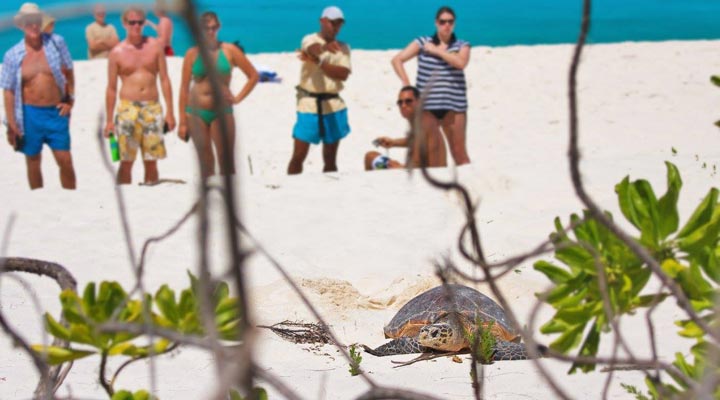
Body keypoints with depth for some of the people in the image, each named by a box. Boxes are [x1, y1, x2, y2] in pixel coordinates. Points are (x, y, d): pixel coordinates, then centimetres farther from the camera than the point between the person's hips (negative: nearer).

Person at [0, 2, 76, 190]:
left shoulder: (57, 43, -3)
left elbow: (69, 71, 10)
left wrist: (70, 99, 3)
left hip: (56, 112, 0)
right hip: (30, 114, 0)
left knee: (65, 162, -1)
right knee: (33, 163, 10)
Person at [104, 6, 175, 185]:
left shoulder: (154, 46, 6)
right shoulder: (117, 52, 3)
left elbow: (164, 80, 7)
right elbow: (111, 88, 5)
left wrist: (170, 112, 1)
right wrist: (109, 120, 2)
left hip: (152, 108, 2)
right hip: (127, 108, -2)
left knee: (151, 162, 4)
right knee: (126, 161, -7)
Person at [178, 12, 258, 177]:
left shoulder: (229, 50, 1)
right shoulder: (192, 53, 3)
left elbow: (253, 76, 9)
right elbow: (184, 87, 5)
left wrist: (238, 98, -1)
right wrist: (182, 121, 2)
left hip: (222, 112, -1)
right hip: (196, 113, 1)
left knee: (227, 162, -7)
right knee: (206, 163, 5)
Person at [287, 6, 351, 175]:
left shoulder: (343, 48, 9)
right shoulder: (309, 40, -2)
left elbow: (343, 74, -7)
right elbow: (314, 49, -27)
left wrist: (318, 62, -18)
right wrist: (324, 48, -52)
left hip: (334, 105, 4)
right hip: (309, 104, -3)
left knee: (330, 158, 9)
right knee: (298, 156, -6)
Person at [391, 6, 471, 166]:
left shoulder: (462, 46, 9)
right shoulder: (422, 43, 8)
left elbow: (460, 63, -13)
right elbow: (397, 60, 3)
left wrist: (436, 50, -7)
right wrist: (407, 84, -6)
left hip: (453, 105, 0)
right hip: (427, 105, 0)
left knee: (459, 151, 1)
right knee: (428, 150, -1)